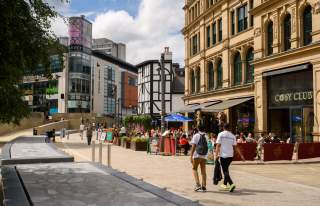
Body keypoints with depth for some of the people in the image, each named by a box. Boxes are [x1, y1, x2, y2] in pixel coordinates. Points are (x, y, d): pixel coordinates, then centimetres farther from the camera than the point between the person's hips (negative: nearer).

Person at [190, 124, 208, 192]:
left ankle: (198, 184, -8)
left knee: (194, 169, 8)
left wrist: (191, 156, -10)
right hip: (204, 156, 4)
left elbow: (193, 146, -10)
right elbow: (207, 145, 6)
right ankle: (204, 187, 10)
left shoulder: (196, 135, -4)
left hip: (197, 155, -4)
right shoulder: (206, 136, 8)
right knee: (203, 170, 9)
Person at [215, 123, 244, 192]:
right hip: (230, 155, 5)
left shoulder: (221, 134, -5)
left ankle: (231, 184, -22)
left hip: (223, 155, -4)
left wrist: (217, 154, -12)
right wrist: (241, 155, 8)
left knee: (225, 171, -3)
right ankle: (225, 184, 29)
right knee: (226, 169, 20)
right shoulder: (232, 136, 6)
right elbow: (235, 147, 3)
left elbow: (218, 145, -11)